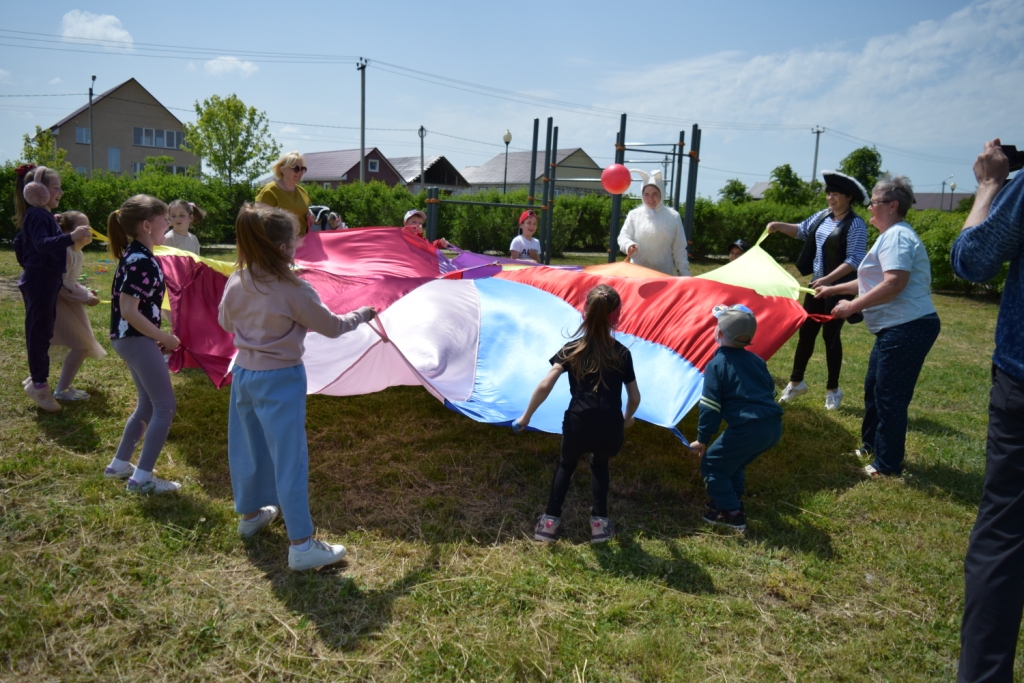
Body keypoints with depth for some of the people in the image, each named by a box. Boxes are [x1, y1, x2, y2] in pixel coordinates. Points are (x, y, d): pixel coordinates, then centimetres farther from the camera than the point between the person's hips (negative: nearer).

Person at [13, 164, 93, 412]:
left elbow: (20, 242, 29)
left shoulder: (41, 215, 16)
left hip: (44, 280, 11)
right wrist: (70, 237, -49)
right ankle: (39, 383, -1)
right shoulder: (37, 215, -16)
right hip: (39, 281, -10)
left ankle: (37, 377, 26)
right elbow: (42, 243, -35)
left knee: (42, 330, 16)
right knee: (39, 331, -6)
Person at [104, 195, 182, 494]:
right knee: (165, 406, -4)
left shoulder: (136, 255, 10)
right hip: (136, 339, -10)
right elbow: (128, 310, -24)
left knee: (148, 404, 19)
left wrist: (157, 335, 12)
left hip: (133, 338, 10)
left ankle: (119, 464, 29)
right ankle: (142, 477, 2)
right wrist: (164, 337, -16)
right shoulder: (140, 261, -20)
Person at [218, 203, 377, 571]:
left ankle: (250, 514, 43)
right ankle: (302, 546, 4)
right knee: (290, 459, -2)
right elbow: (332, 326, -8)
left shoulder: (236, 283, -3)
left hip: (243, 373, 7)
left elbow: (225, 322, 14)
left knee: (248, 448, 22)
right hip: (281, 380, -6)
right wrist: (363, 313, 9)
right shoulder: (293, 290, -20)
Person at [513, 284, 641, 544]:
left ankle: (550, 521, 28)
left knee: (566, 465, 31)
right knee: (600, 465, 34)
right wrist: (627, 418, 33)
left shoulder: (571, 350, 4)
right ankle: (600, 521, 29)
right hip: (610, 430, 1)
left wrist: (525, 417, 5)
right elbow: (634, 397, 12)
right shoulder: (622, 354, 7)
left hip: (578, 426, -1)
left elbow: (545, 386, -5)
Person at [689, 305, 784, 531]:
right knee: (733, 461, 30)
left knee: (712, 465, 11)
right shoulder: (756, 361, 15)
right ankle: (732, 500, 37)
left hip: (747, 429, -7)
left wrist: (703, 439, 2)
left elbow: (710, 407, -7)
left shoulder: (716, 365, -4)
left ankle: (731, 514, 12)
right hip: (774, 426, 8)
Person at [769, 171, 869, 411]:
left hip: (838, 290, -7)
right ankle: (796, 382, 22)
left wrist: (827, 279, -30)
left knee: (830, 335, 0)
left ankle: (833, 390, 16)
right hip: (816, 285, 7)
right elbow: (802, 230, 23)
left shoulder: (855, 224, -16)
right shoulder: (823, 216, 6)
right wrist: (779, 226, 6)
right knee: (806, 332, 10)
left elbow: (854, 261, -21)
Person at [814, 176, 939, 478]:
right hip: (896, 329, 11)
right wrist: (834, 290, 31)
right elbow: (872, 282, 30)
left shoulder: (897, 236, -14)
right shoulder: (892, 236, 21)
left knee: (889, 397, -4)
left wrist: (853, 306, -20)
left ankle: (887, 465, 6)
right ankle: (871, 445, 34)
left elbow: (894, 284, -26)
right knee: (874, 388, 20)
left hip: (907, 329, -11)